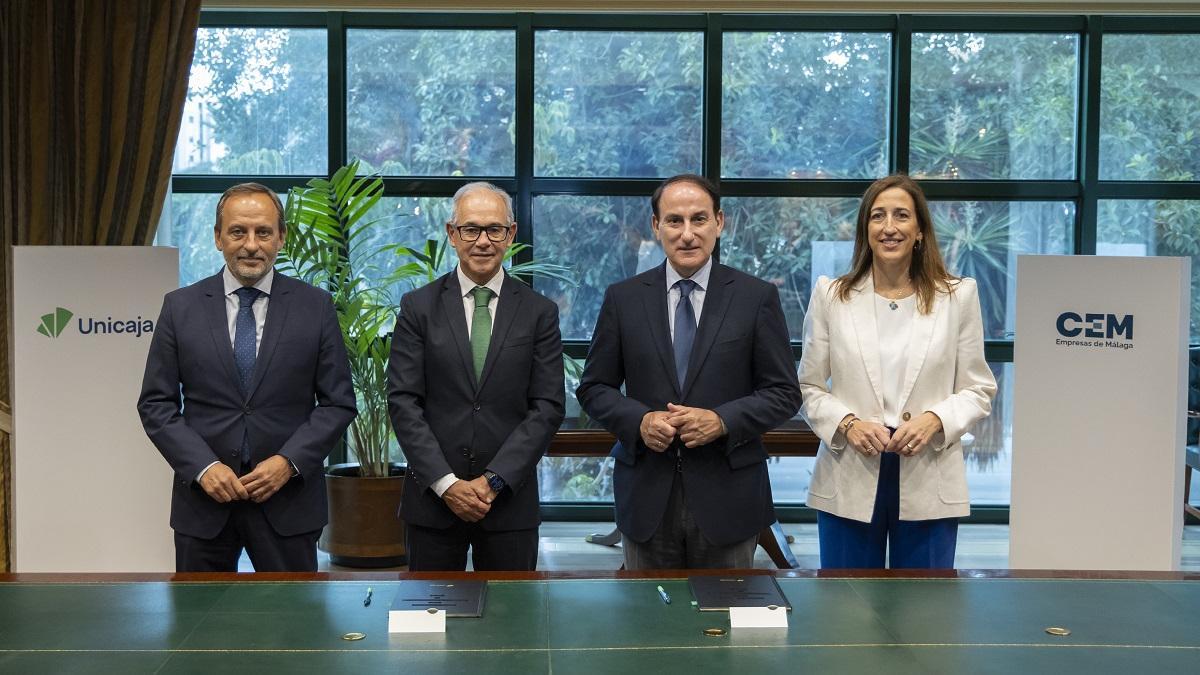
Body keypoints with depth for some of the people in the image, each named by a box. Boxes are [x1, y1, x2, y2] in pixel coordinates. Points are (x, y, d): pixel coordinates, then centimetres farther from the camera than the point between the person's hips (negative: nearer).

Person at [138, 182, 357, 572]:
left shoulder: (315, 306, 1)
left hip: (288, 499, -1)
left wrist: (289, 462, -12)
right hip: (204, 497, 1)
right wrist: (203, 466, -11)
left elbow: (339, 402, 1)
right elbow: (156, 404, 3)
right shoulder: (180, 307, 3)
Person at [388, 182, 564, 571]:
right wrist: (446, 482, -11)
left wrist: (495, 480, -11)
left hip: (510, 499, 0)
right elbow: (403, 402, -3)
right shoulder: (418, 307, 2)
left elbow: (547, 407, -2)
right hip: (433, 497, 0)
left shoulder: (540, 312, 3)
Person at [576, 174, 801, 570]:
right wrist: (639, 420, -12)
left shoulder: (757, 297, -1)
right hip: (647, 496, 1)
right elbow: (593, 388, 7)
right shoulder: (623, 299, 3)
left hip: (727, 497, -1)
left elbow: (784, 393, 0)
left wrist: (722, 421, -15)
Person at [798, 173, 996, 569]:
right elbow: (808, 387, 6)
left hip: (929, 486, 0)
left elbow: (978, 391, 5)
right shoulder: (830, 296, 4)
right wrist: (847, 423, -12)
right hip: (848, 481, 0)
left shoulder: (958, 296, 3)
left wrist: (935, 419, -14)